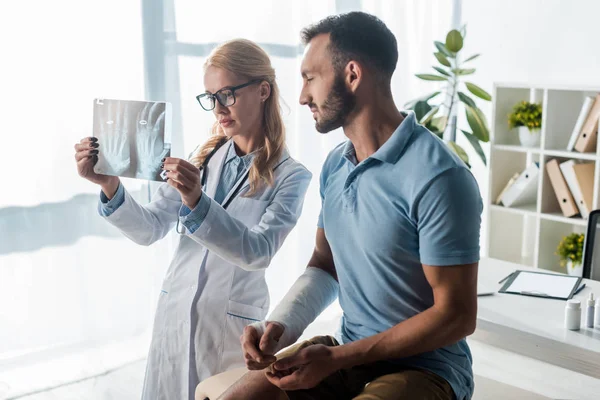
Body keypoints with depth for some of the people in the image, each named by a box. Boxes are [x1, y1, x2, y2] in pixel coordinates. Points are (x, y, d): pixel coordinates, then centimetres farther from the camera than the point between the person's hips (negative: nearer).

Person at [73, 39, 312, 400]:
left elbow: (258, 253, -19)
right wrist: (110, 185, -17)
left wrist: (197, 202, -32)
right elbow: (149, 229, 1)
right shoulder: (203, 159, 4)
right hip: (174, 316, 4)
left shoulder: (291, 176, -8)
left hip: (232, 326, -4)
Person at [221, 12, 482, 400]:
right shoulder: (335, 165, 4)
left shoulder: (439, 177, -20)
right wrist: (279, 326, -7)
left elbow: (456, 315, -18)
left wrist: (335, 359, -18)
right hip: (346, 353, 7)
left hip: (423, 367, -7)